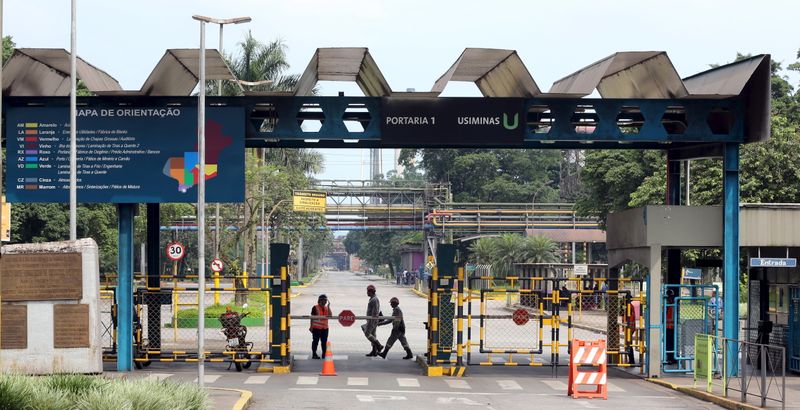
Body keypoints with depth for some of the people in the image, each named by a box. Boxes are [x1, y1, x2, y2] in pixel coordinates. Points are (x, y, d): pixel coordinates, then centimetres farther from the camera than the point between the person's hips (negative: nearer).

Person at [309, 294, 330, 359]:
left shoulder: (326, 308, 10)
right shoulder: (315, 308, -4)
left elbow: (330, 315, -6)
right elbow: (312, 317, -4)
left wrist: (328, 306, -10)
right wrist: (311, 326, -8)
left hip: (325, 328, 5)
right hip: (316, 327, -5)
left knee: (324, 341, 7)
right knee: (315, 340, -1)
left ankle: (324, 354, 15)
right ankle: (314, 354, 5)